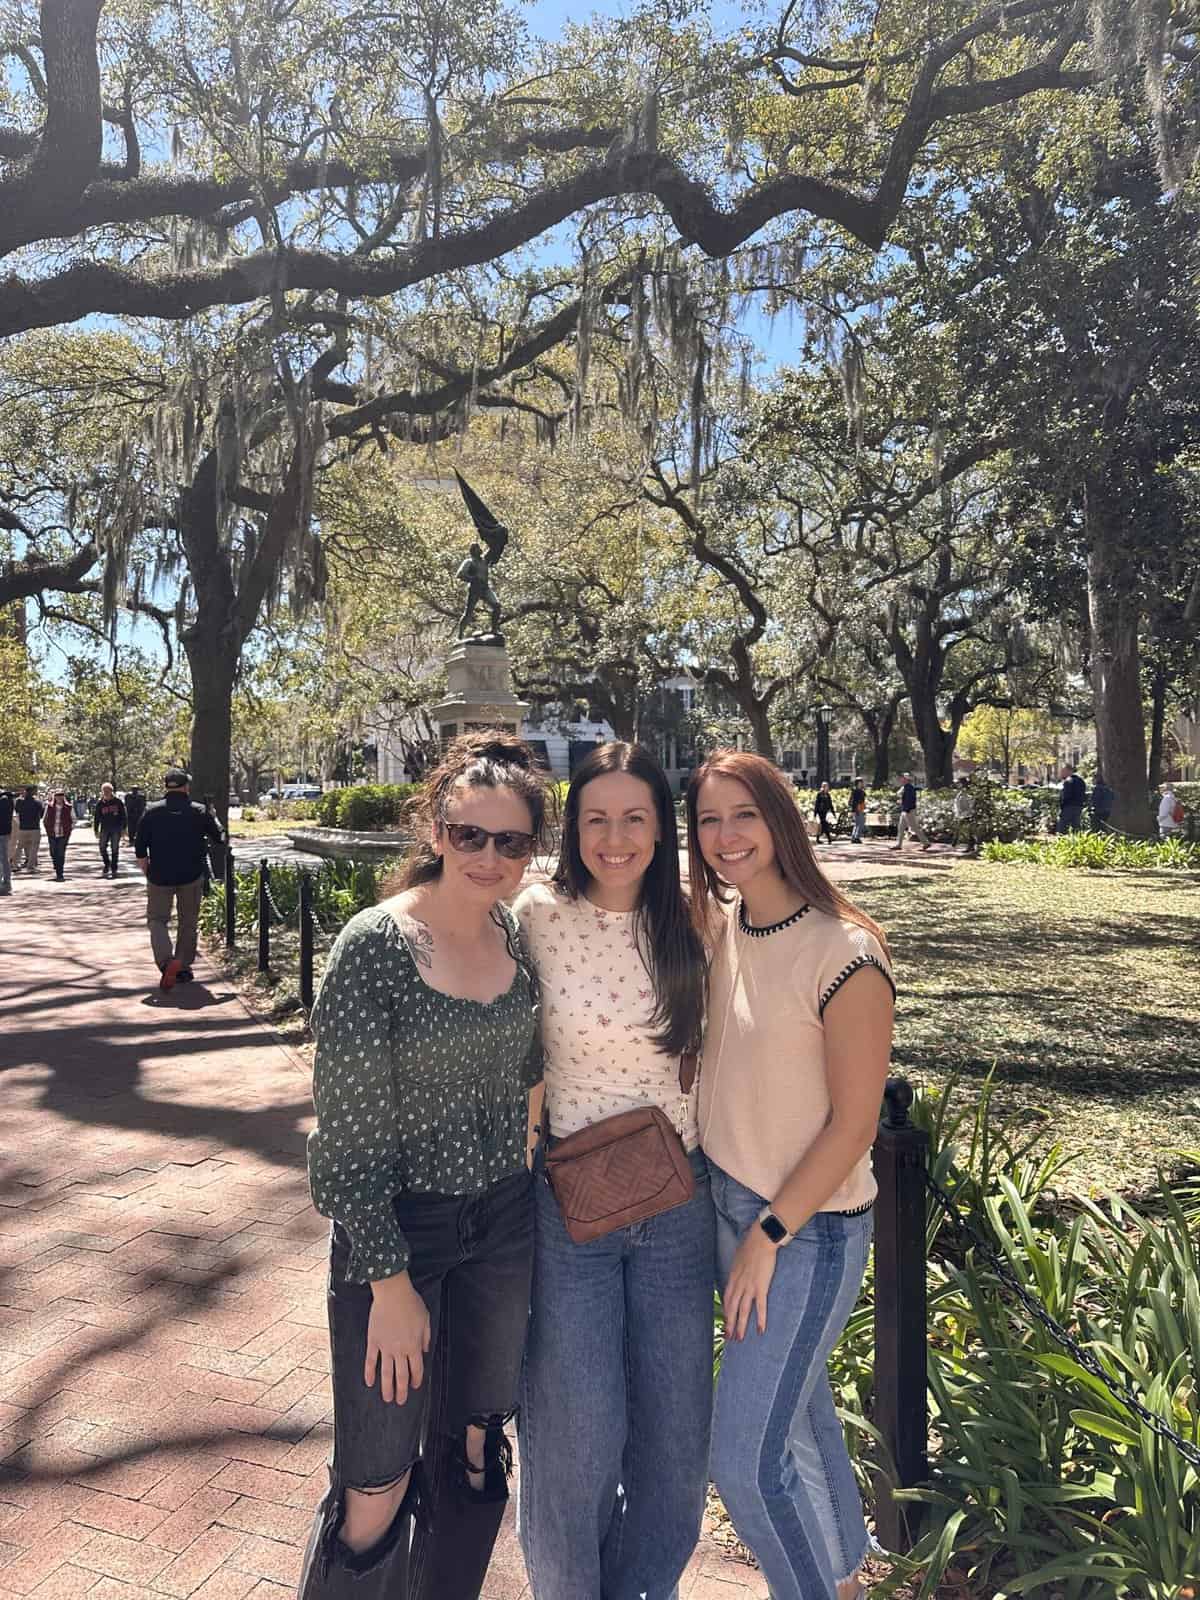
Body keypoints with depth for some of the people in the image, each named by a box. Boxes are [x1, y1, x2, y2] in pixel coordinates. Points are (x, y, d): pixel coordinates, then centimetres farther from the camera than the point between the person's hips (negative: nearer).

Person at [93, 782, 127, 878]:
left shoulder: (118, 801, -3)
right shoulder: (100, 803, 2)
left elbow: (123, 815, 1)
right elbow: (96, 817, 6)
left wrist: (124, 827, -2)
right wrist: (96, 830, 3)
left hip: (116, 829, -2)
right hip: (104, 828, 2)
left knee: (115, 849, 2)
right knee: (102, 848, 2)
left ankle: (113, 869, 10)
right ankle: (107, 865, 23)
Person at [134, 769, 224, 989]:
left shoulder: (151, 811, -4)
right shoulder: (199, 812, -3)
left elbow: (140, 849, -3)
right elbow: (219, 839, 7)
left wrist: (147, 871, 11)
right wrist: (213, 819, 24)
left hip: (160, 877, -1)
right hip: (192, 877, 1)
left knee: (157, 919, 8)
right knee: (188, 922, 14)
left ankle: (167, 961, -15)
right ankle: (183, 968, 19)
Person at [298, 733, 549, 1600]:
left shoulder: (518, 933, -2)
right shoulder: (374, 945, -19)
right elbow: (349, 1129, -16)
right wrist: (391, 1282, -14)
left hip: (504, 1222, 5)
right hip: (400, 1227, -5)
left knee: (472, 1450, 20)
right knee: (380, 1483, 7)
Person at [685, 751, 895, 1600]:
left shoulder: (844, 952, -22)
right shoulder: (719, 924, -3)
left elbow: (853, 1123, -18)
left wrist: (768, 1237, -14)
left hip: (810, 1226, -7)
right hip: (729, 1199, 7)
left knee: (749, 1455, -1)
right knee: (796, 1404, 24)